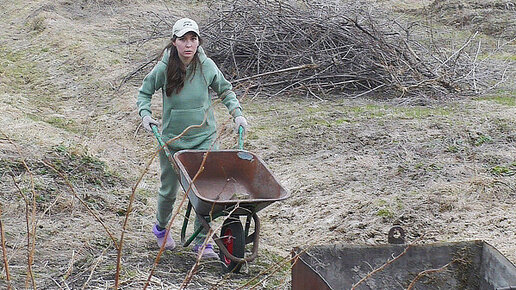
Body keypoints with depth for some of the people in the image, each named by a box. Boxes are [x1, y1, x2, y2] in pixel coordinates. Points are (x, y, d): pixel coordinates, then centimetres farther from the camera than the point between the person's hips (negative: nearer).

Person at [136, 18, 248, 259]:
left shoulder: (207, 66, -7)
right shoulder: (164, 68, -10)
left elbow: (225, 90, 11)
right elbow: (144, 92, 6)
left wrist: (237, 113, 0)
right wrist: (145, 113, -10)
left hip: (204, 137, 0)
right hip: (172, 139, 0)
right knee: (169, 190, 12)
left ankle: (201, 241, 9)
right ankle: (161, 227, 41)